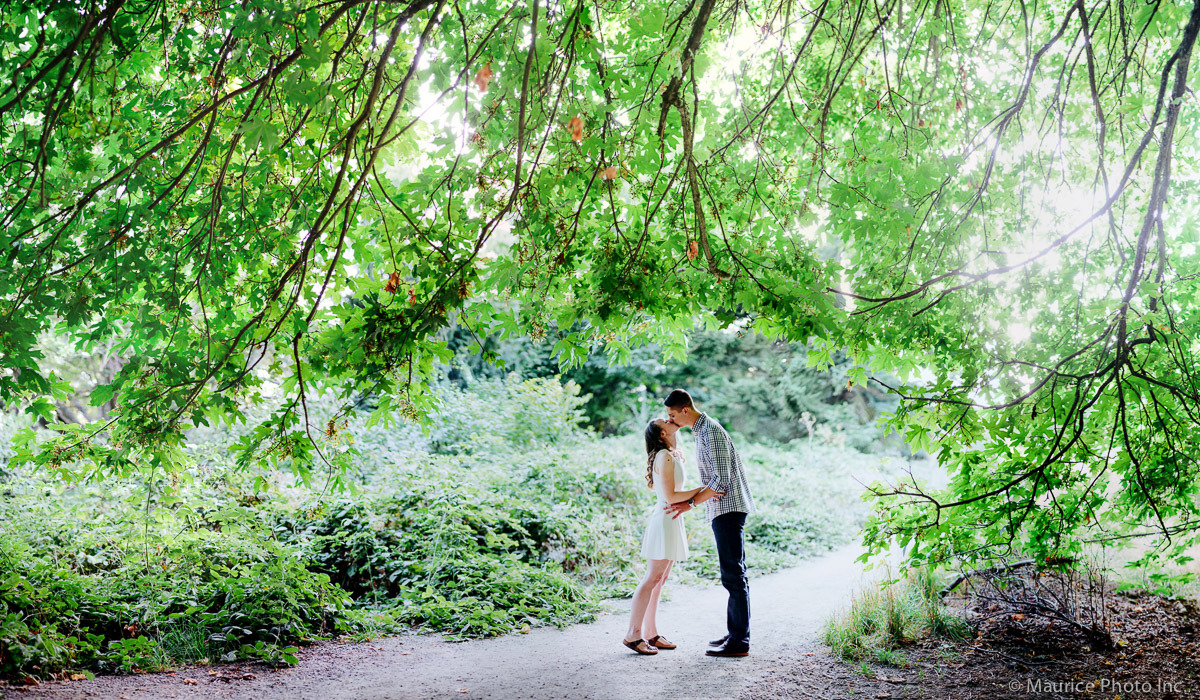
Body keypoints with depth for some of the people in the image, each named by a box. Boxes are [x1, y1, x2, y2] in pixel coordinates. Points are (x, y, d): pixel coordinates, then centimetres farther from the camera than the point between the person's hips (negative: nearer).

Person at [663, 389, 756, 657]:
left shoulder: (711, 432, -16)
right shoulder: (702, 430, 16)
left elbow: (721, 480, -21)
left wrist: (690, 503, -17)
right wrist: (691, 502, 18)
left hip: (728, 507, -11)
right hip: (725, 508, 11)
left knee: (733, 574, -8)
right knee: (734, 573, 13)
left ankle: (739, 642, -5)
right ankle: (736, 632, 20)